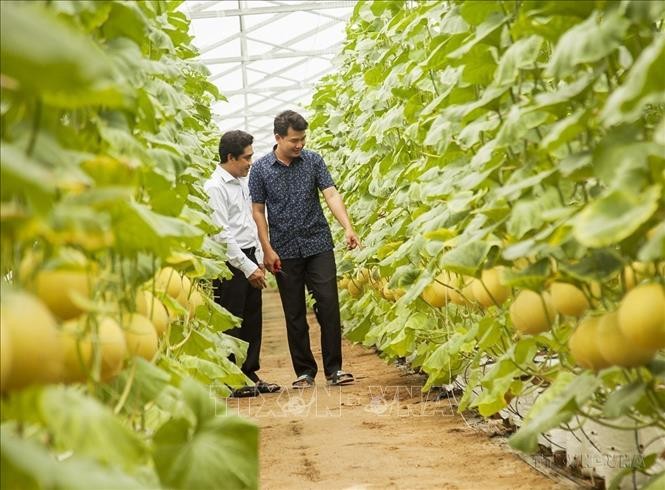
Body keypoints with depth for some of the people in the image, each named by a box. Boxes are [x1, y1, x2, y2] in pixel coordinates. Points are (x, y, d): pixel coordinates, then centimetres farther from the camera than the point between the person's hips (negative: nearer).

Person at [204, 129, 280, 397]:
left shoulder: (243, 182, 14)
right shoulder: (215, 188, -14)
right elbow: (221, 234, -18)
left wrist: (259, 261, 15)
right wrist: (248, 268, -16)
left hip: (249, 259, 9)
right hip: (230, 263, -9)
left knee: (252, 320, 11)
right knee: (230, 324, -3)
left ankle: (249, 374, 21)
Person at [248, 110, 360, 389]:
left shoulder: (313, 161, 1)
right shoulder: (261, 169, -1)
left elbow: (331, 195, -7)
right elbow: (258, 211, 1)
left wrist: (348, 228, -22)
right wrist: (267, 250, -6)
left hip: (318, 244, 0)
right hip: (285, 251, 0)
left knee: (329, 304, -5)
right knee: (294, 313, 5)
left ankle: (334, 369, 3)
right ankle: (304, 371, 15)